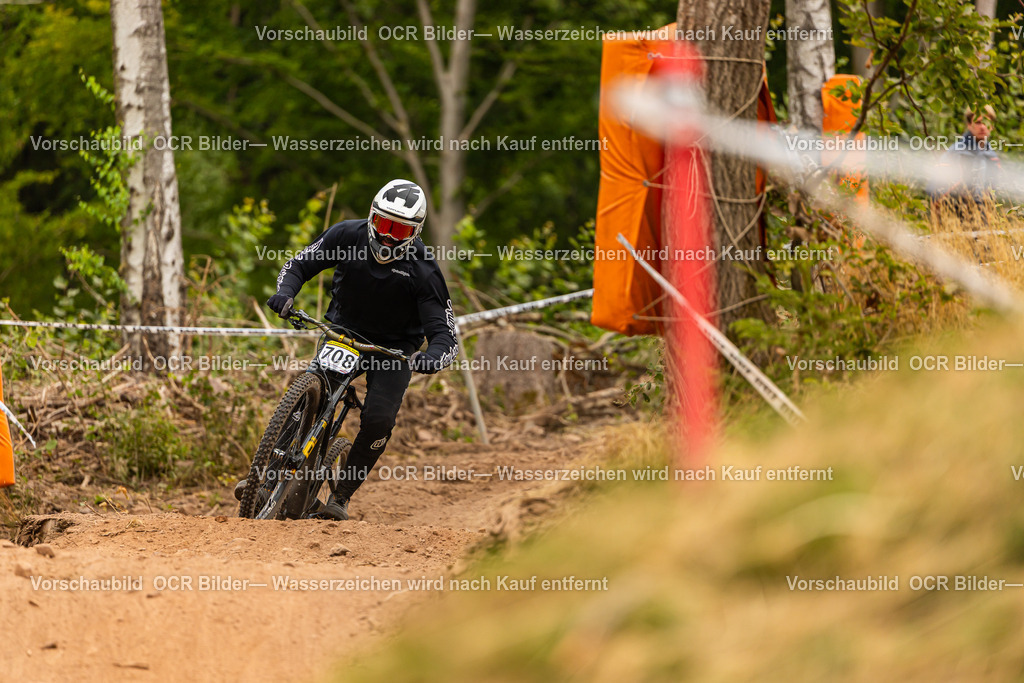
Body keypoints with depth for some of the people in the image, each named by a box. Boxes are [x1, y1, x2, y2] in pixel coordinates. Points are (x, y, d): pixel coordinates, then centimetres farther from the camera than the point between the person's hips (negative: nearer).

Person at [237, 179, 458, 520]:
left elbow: (445, 335, -20)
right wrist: (285, 292, -23)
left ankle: (341, 496, -6)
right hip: (342, 333, 2)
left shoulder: (422, 271, -21)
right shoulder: (347, 235, -14)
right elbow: (299, 264, -1)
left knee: (378, 420, -22)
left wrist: (432, 358, -43)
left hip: (394, 348, -2)